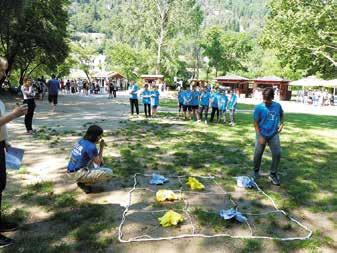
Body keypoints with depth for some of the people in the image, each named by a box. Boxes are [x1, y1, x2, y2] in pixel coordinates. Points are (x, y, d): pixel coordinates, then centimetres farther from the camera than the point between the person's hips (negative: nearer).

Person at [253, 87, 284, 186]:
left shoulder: (277, 106, -5)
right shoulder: (259, 107, -14)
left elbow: (282, 115, 18)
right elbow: (256, 123, -9)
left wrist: (281, 124, 2)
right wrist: (260, 136, -14)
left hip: (274, 134, 2)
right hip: (262, 135, -2)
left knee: (277, 154, -3)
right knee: (258, 154, 7)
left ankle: (273, 175, 12)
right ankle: (256, 171, 31)